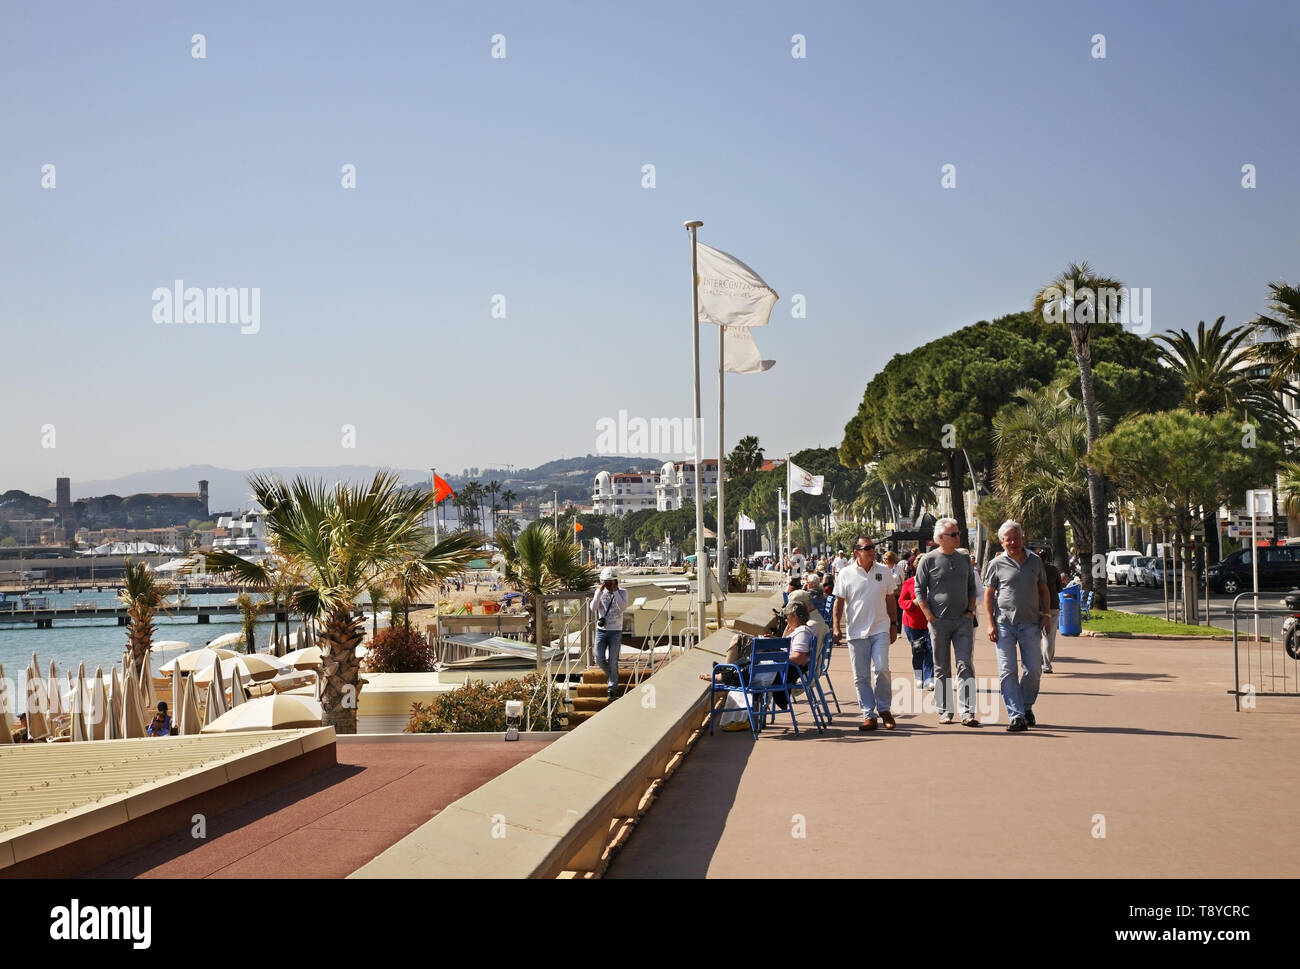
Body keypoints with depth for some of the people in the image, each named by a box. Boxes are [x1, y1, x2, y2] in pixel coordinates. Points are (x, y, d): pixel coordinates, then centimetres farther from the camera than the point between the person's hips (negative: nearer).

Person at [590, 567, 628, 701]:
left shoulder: (622, 592, -2)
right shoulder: (599, 592, 3)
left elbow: (622, 607, -20)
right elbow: (593, 608, -11)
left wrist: (615, 591, -19)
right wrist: (600, 591, -16)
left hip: (615, 631, -2)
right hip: (601, 630, 2)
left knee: (612, 661, -3)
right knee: (599, 659, -2)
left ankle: (612, 687, 9)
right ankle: (613, 678, 25)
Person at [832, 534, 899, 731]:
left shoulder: (884, 572, 8)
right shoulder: (845, 574, 2)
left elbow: (890, 600, 15)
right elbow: (839, 602, 4)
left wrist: (894, 624, 12)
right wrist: (836, 626, -3)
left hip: (880, 628, 0)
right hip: (856, 632, 0)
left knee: (882, 668, -12)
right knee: (861, 676, 1)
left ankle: (884, 709, 6)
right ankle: (868, 715, 9)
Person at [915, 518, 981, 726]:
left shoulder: (965, 559, 11)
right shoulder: (928, 560, -2)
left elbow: (972, 588, 19)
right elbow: (919, 590, 0)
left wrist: (971, 611, 6)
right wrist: (929, 615, -7)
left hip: (963, 621, 2)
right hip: (939, 621, -2)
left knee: (965, 666, -6)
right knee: (941, 669, 5)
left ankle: (967, 713, -10)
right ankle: (944, 711, 13)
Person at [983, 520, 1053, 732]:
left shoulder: (1035, 561, 10)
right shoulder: (997, 564, 2)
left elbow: (1043, 589, 18)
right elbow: (988, 595, 2)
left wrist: (1046, 614, 6)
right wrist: (990, 624, -5)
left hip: (1030, 623, 2)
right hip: (1004, 624, -2)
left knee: (1034, 669, 1)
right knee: (1007, 671, -6)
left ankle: (1027, 706, 24)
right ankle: (1017, 716, -5)